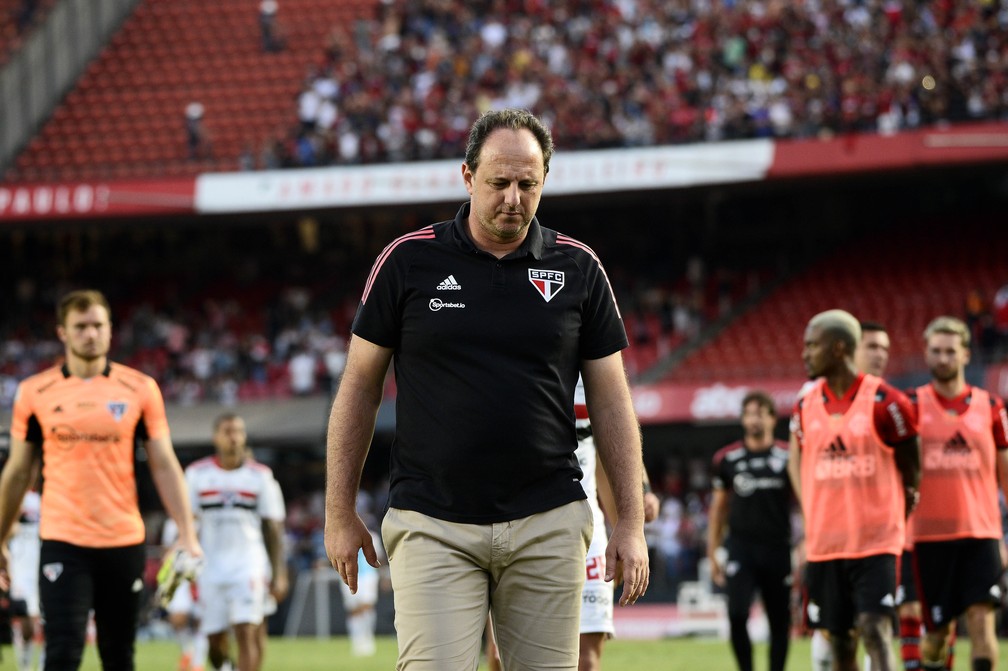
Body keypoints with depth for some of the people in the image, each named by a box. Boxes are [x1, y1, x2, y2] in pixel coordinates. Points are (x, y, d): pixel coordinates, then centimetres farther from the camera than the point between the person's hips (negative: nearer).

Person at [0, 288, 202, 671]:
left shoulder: (140, 389, 2)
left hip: (124, 542, 1)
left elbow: (164, 466, 3)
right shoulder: (34, 392, 2)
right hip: (63, 541, -1)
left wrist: (187, 535, -6)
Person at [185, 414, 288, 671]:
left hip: (248, 565, -1)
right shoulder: (197, 474, 4)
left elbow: (273, 528, 6)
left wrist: (279, 574, 2)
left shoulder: (260, 476, 3)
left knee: (247, 633, -14)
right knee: (215, 639, 5)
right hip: (211, 568, 2)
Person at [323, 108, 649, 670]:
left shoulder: (578, 268, 6)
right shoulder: (409, 261, 2)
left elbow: (610, 397, 10)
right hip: (434, 527, -2)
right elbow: (360, 386, 7)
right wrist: (340, 513, 5)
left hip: (547, 525, 2)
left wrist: (631, 521, 5)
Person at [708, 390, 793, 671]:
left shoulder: (787, 458, 1)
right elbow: (719, 507, 13)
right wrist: (712, 553, 9)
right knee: (737, 615, -14)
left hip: (777, 549, 0)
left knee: (780, 622, 5)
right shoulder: (728, 459, 5)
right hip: (741, 548, 0)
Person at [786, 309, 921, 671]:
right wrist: (811, 518, 9)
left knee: (874, 628, -17)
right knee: (839, 640, 8)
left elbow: (910, 470, 1)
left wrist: (892, 519, 3)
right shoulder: (806, 406, 5)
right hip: (825, 543, 5)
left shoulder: (885, 403, -9)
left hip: (876, 542, -5)